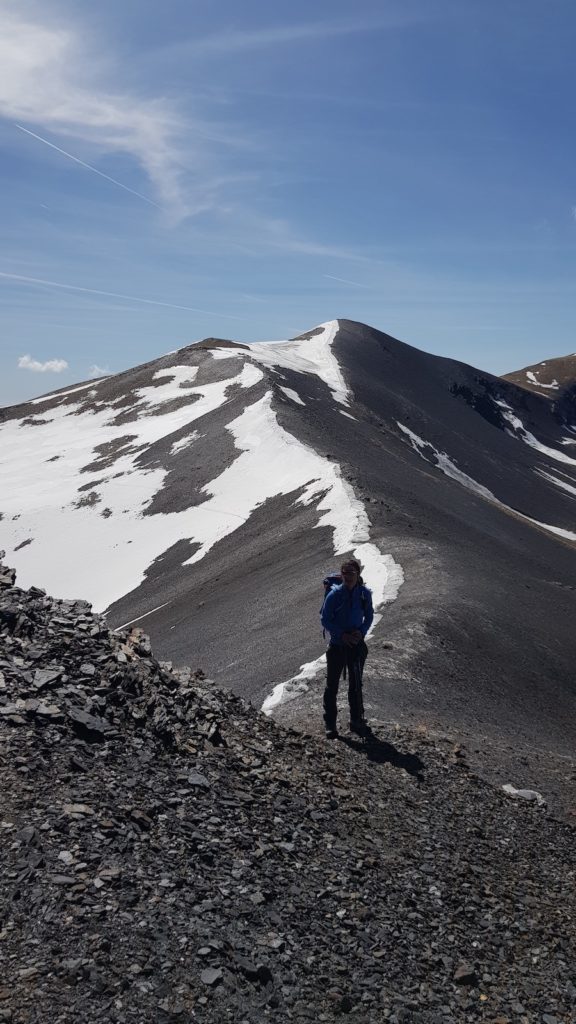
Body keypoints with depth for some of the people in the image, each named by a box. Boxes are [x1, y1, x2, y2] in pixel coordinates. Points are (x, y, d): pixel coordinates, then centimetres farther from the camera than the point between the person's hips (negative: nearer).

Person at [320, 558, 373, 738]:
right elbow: (325, 619, -7)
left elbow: (369, 616, 8)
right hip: (337, 644, -2)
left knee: (356, 685, 12)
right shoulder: (334, 594, -12)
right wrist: (341, 635, -17)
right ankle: (330, 724, 13)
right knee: (332, 685, 4)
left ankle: (357, 721, 26)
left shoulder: (365, 594, -4)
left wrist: (362, 632, -9)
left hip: (356, 644, 2)